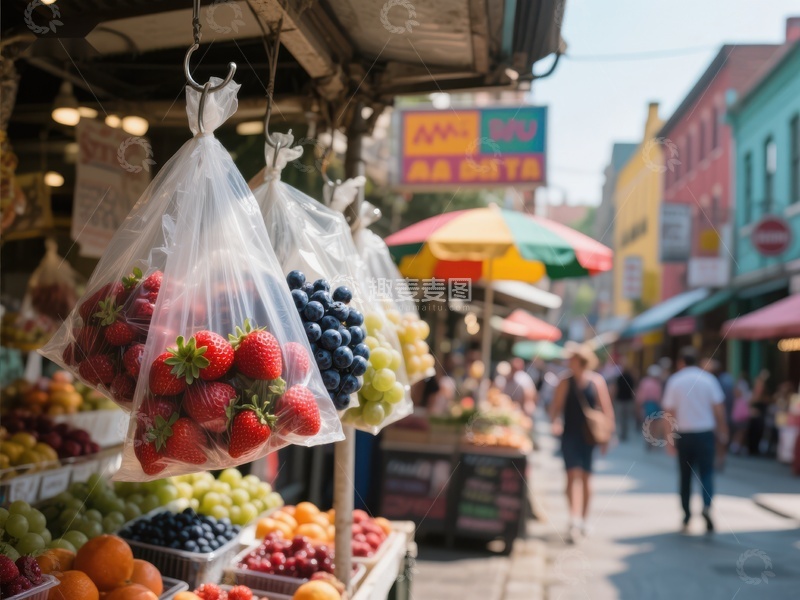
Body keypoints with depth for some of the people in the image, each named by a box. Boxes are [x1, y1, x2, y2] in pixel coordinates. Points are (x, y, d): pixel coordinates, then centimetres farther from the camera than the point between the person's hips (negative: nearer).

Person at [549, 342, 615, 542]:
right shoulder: (565, 381, -1)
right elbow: (556, 407, 2)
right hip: (569, 435, -1)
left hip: (589, 435, 1)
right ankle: (575, 520, -15)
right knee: (573, 475, -11)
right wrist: (556, 422, -17)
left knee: (585, 477, 10)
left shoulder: (597, 381, -2)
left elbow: (607, 410, 2)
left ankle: (582, 520, 26)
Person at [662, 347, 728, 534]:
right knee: (706, 472, 6)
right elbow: (719, 408, -2)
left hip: (684, 434, 1)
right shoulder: (708, 379, -2)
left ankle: (686, 519, 15)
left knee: (685, 476, 12)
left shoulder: (674, 381, -2)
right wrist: (722, 432, 8)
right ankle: (707, 505, -21)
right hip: (705, 432, 0)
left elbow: (669, 412, -4)